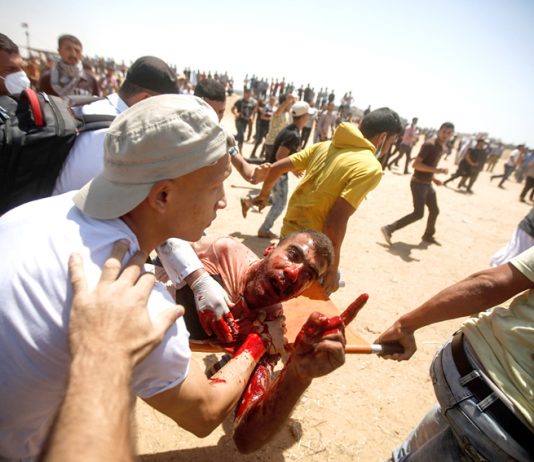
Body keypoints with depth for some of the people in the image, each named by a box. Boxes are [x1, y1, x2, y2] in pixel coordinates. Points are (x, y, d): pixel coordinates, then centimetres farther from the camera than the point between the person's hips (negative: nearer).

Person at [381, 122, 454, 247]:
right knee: (418, 214, -12)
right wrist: (437, 170, -28)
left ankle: (428, 236, 37)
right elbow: (416, 164, -25)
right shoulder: (429, 145, -17)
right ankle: (388, 229, -7)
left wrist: (433, 178, 12)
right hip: (419, 184, -9)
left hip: (427, 184, 9)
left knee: (434, 211, 18)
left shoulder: (441, 147, 13)